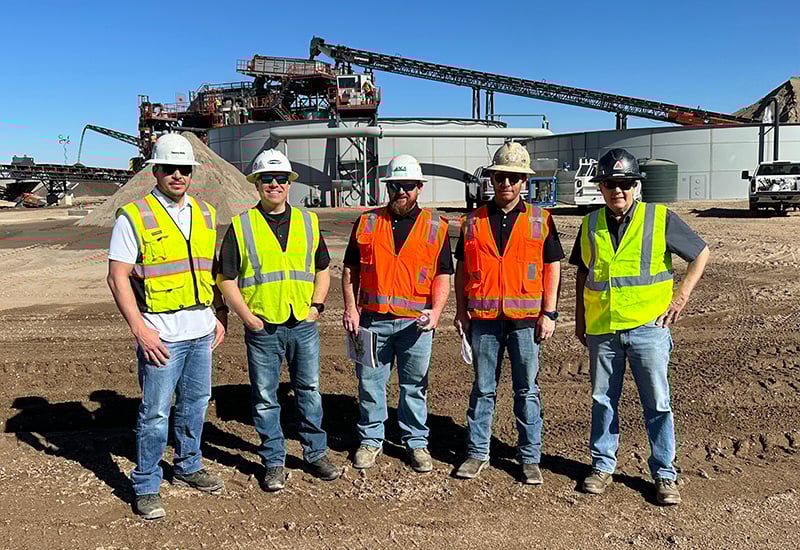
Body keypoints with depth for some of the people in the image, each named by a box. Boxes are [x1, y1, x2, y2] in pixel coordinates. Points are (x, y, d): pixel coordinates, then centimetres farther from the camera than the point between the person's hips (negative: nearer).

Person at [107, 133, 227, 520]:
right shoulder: (134, 216, -7)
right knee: (155, 412, 1)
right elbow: (118, 278, -10)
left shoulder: (205, 213, 10)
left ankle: (188, 468, 34)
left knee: (195, 404, 16)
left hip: (201, 329, 6)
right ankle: (146, 488, 16)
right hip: (161, 334, -5)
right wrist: (139, 330, -16)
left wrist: (221, 315, 13)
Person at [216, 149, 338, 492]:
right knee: (265, 398, 6)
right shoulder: (241, 226, 0)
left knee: (310, 392, 11)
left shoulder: (308, 222, 9)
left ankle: (316, 454, 26)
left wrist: (317, 306, 4)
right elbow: (226, 278, 0)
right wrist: (248, 318, -7)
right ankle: (274, 463, 20)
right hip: (262, 329, -2)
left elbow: (322, 269, 17)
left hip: (304, 325, 3)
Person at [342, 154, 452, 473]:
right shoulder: (367, 223, 7)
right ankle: (371, 439, 25)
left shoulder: (435, 228, 4)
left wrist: (436, 311, -11)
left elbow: (442, 276, 3)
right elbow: (350, 269, 9)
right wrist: (350, 308, 0)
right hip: (372, 319, 1)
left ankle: (416, 442, 23)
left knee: (415, 384, 9)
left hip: (415, 322, -1)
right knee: (370, 382, 9)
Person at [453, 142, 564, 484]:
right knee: (483, 389, 10)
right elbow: (462, 269, 11)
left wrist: (549, 314, -2)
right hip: (483, 319, 1)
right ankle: (477, 453, 22)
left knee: (526, 391, 7)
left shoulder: (540, 220, 4)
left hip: (525, 318, -1)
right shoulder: (473, 221, 7)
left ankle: (530, 458, 19)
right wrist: (461, 311, 5)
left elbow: (552, 268, 4)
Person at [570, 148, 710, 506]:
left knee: (658, 405, 4)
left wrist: (682, 296, -2)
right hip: (601, 330, 3)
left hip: (648, 327, -3)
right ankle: (602, 466, 27)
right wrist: (579, 317, 14)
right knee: (602, 401, 12)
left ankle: (665, 475, 18)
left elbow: (701, 253, 6)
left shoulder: (660, 219, -3)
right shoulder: (590, 225, 6)